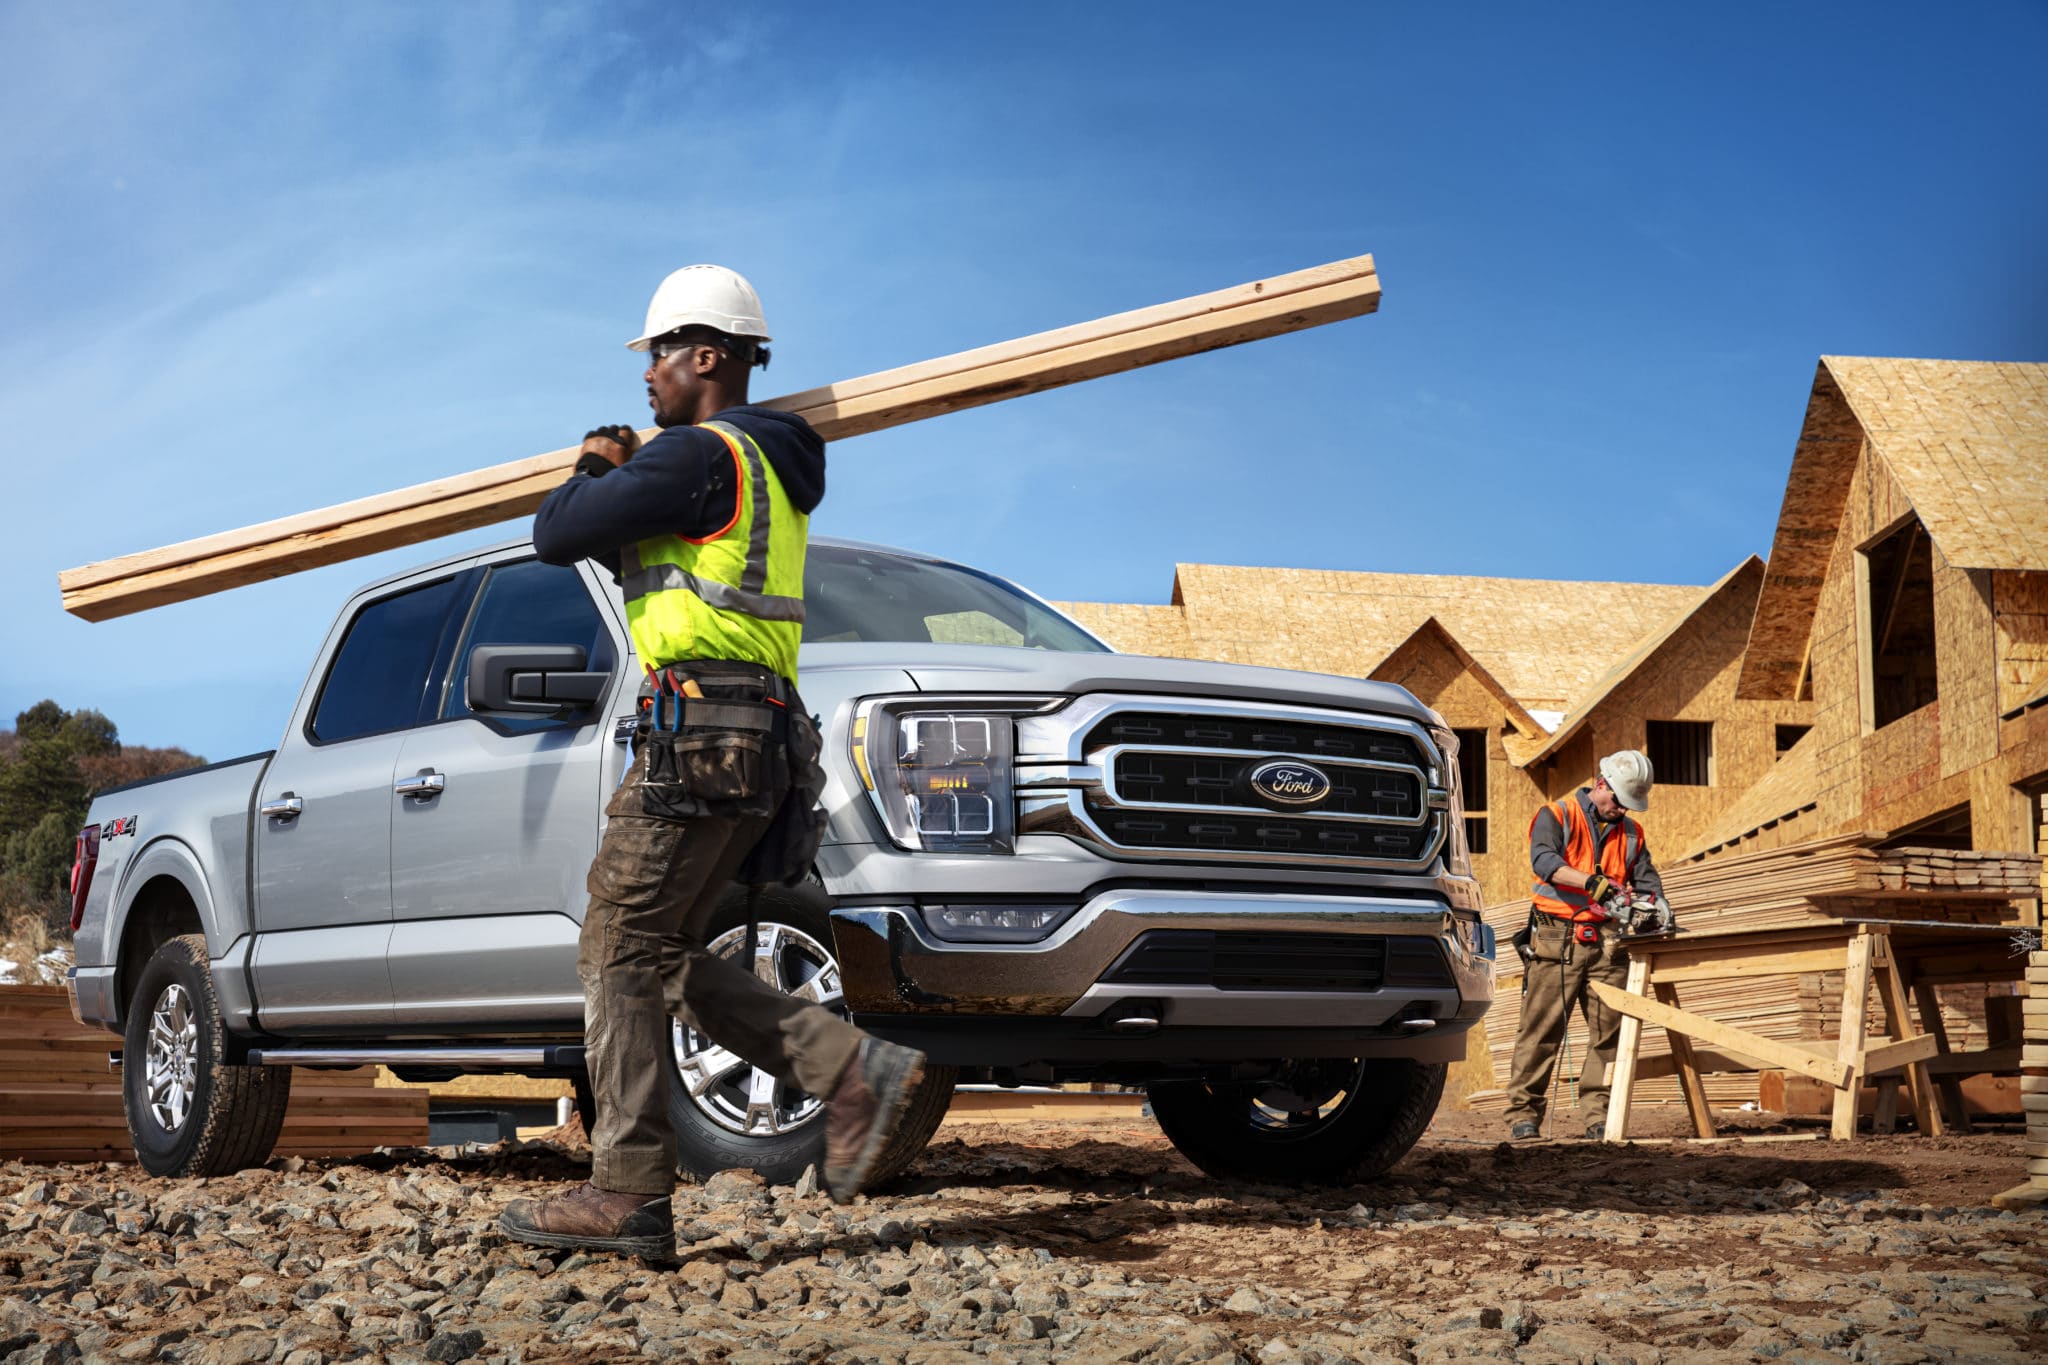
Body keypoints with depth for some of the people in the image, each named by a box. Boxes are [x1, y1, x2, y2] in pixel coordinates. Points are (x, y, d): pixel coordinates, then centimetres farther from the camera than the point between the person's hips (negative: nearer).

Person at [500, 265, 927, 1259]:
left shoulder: (700, 456, -9)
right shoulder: (768, 467, 23)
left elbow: (556, 534, -9)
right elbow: (632, 549, 34)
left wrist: (592, 476, 11)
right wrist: (616, 478, 21)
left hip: (700, 731, -10)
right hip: (752, 742, 10)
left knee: (623, 954, -7)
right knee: (661, 958, 11)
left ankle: (628, 1196, -7)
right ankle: (851, 1072, 3)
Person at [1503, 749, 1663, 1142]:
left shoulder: (1630, 833, 18)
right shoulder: (1556, 816, 0)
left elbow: (1647, 881, 16)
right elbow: (1543, 861, -18)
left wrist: (1655, 907, -8)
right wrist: (1593, 882, -31)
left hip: (1607, 943, 5)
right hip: (1557, 941, -5)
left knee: (1608, 1030, 1)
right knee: (1541, 1030, -4)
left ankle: (1599, 1116, 6)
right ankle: (1524, 1113, 0)